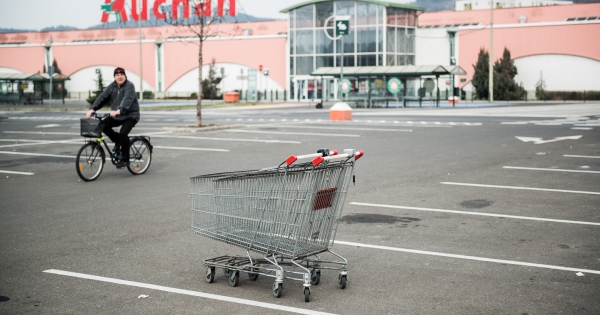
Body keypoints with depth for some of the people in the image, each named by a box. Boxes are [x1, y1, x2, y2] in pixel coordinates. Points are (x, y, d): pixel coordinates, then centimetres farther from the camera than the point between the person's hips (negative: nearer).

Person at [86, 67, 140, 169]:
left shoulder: (129, 86, -14)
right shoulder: (111, 87, 4)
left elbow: (127, 99, -32)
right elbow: (102, 98, -5)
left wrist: (119, 111, -49)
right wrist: (92, 109, -21)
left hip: (130, 115, -6)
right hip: (116, 116, 6)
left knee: (123, 133, -26)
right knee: (103, 125, -14)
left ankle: (125, 159, -9)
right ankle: (117, 141, 12)